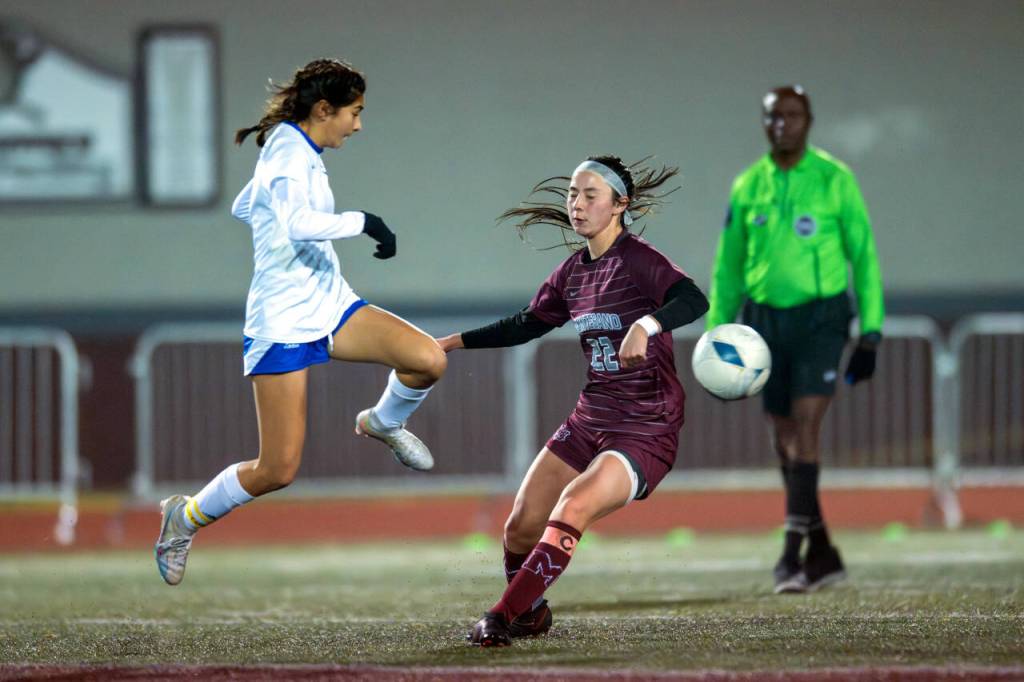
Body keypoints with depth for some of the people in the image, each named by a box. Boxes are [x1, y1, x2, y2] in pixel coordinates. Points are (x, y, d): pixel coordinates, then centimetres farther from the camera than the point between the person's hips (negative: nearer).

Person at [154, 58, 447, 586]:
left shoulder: (298, 154, 11)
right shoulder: (288, 158, -18)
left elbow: (242, 208, 27)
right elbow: (300, 225, -37)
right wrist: (362, 222, -29)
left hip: (330, 306, 9)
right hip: (283, 327, -9)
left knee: (429, 360, -13)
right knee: (277, 471, -6)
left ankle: (383, 423, 19)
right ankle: (186, 518, 19)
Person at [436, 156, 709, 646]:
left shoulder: (638, 260, -14)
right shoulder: (573, 271, 9)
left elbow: (694, 300, -32)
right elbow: (526, 325, 25)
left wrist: (647, 324, -50)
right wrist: (454, 343, 26)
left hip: (645, 432, -7)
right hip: (589, 422, 7)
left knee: (573, 506, -27)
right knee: (521, 527, 0)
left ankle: (501, 618, -23)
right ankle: (530, 613, 27)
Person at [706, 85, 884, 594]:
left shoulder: (835, 180, -2)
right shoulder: (748, 187, 7)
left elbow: (863, 256, 0)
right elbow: (728, 266, 14)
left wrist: (871, 332, -4)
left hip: (821, 315, -4)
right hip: (765, 318, 4)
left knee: (804, 424, -17)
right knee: (785, 438, 6)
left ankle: (793, 550, -17)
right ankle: (823, 553, 17)